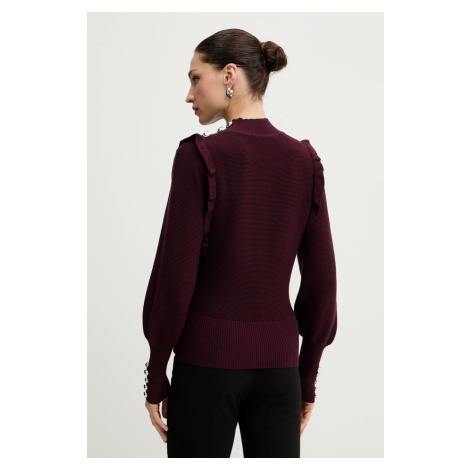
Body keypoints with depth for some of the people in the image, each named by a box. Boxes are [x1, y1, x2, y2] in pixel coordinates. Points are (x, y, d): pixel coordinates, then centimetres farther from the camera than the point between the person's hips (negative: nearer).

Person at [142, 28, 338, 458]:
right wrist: (308, 378, 12)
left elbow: (176, 273, -12)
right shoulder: (304, 160, 2)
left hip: (207, 358, -4)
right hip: (278, 359, 4)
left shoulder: (200, 156, -11)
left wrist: (156, 374, -1)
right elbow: (322, 278, 4)